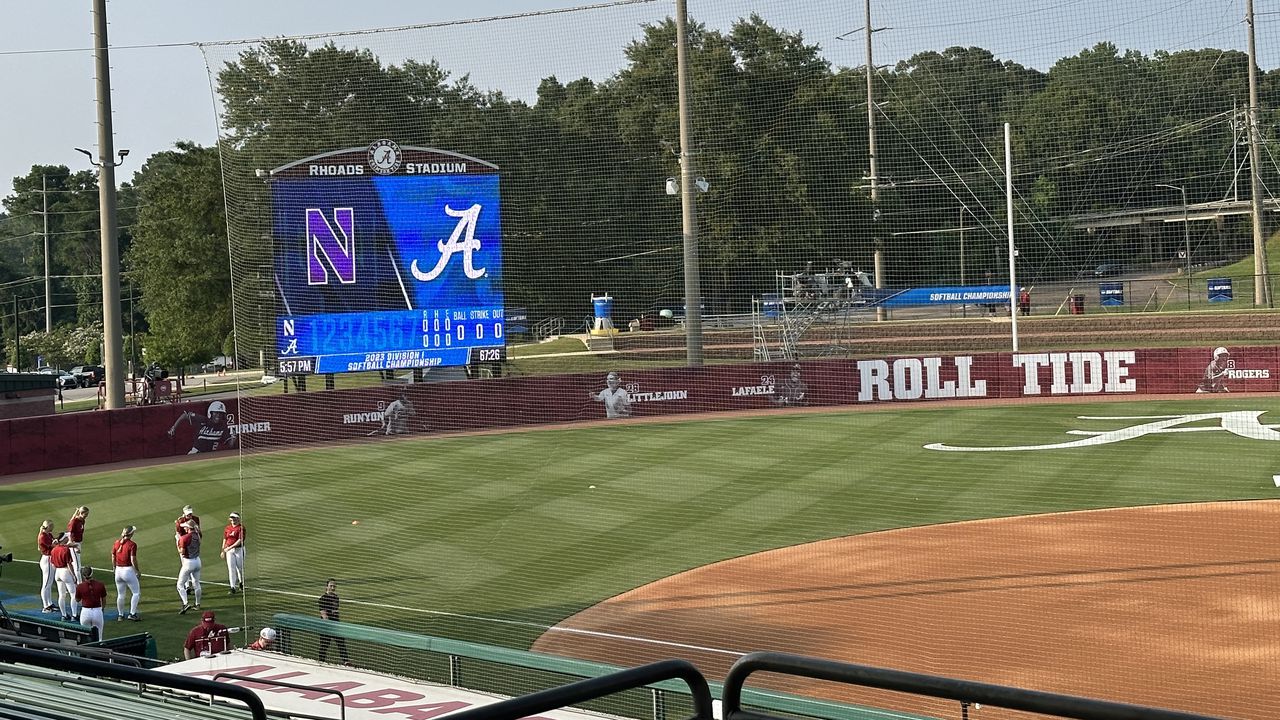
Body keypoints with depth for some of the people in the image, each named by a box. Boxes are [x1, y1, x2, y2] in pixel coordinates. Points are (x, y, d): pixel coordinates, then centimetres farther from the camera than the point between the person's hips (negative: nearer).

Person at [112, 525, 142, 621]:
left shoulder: (116, 543, 3)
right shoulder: (132, 545, -14)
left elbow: (113, 558, 9)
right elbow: (133, 560, -17)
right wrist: (138, 571, -4)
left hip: (118, 570, 6)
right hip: (128, 570, -6)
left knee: (120, 594, 16)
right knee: (136, 593, 7)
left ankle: (120, 615, 23)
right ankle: (132, 613, -1)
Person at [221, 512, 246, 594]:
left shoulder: (241, 528, -7)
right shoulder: (227, 528, 9)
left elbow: (240, 540, -15)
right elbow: (225, 539, 16)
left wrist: (230, 547, -21)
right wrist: (223, 550, 14)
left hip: (239, 549, -3)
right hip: (229, 550, 3)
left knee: (240, 567, 7)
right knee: (231, 568, -5)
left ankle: (241, 583, 31)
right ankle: (233, 587, -7)